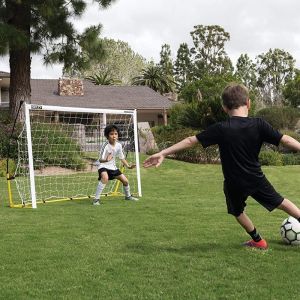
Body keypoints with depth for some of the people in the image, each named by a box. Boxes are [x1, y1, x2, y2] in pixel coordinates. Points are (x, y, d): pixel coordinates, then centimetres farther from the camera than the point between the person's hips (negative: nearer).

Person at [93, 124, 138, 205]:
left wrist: (128, 166, 2)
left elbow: (122, 158, 8)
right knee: (105, 178, -37)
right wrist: (106, 160, -53)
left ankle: (128, 196, 41)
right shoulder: (106, 146, -26)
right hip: (103, 166, -7)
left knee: (125, 181, 9)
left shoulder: (118, 145, -7)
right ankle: (96, 199, -29)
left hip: (112, 166, 7)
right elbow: (100, 160, -32)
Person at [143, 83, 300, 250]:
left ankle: (258, 241, 36)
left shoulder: (221, 129, -17)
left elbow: (190, 141, -15)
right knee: (279, 201, 21)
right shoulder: (259, 124, -13)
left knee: (238, 211, 26)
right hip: (256, 179, 2)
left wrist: (163, 153, -12)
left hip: (234, 183, -1)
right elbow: (286, 140, -10)